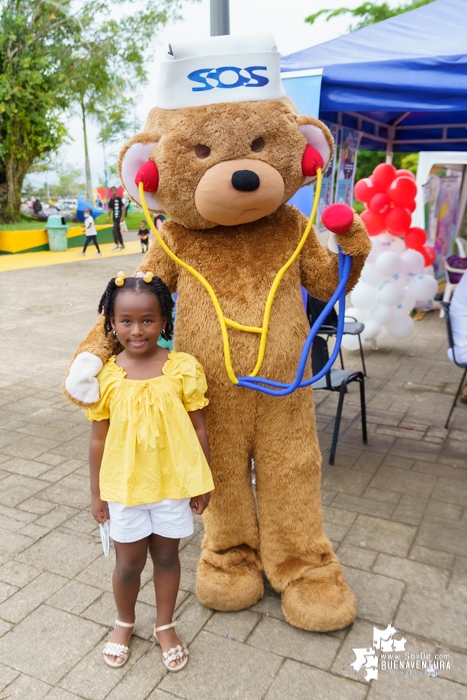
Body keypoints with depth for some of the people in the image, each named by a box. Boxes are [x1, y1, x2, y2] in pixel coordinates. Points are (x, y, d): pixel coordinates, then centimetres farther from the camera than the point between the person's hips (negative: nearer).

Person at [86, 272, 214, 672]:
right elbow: (99, 439, -1)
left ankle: (165, 626, 42)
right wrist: (97, 492, 4)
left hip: (173, 484, 0)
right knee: (129, 562, 16)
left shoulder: (184, 369, -12)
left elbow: (198, 429, -4)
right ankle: (125, 623, 46)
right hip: (124, 486, 1)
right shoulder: (106, 376, -10)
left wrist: (202, 482, 0)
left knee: (166, 556, 17)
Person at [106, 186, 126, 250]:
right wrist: (108, 217, 11)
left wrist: (122, 216, -18)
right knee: (118, 231, 11)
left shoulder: (119, 199, -8)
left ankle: (117, 245, -12)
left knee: (114, 230, -18)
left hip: (119, 217, -7)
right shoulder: (111, 200, 11)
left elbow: (123, 208, -11)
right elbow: (110, 209, 17)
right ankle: (122, 245, 20)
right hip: (114, 217, 7)